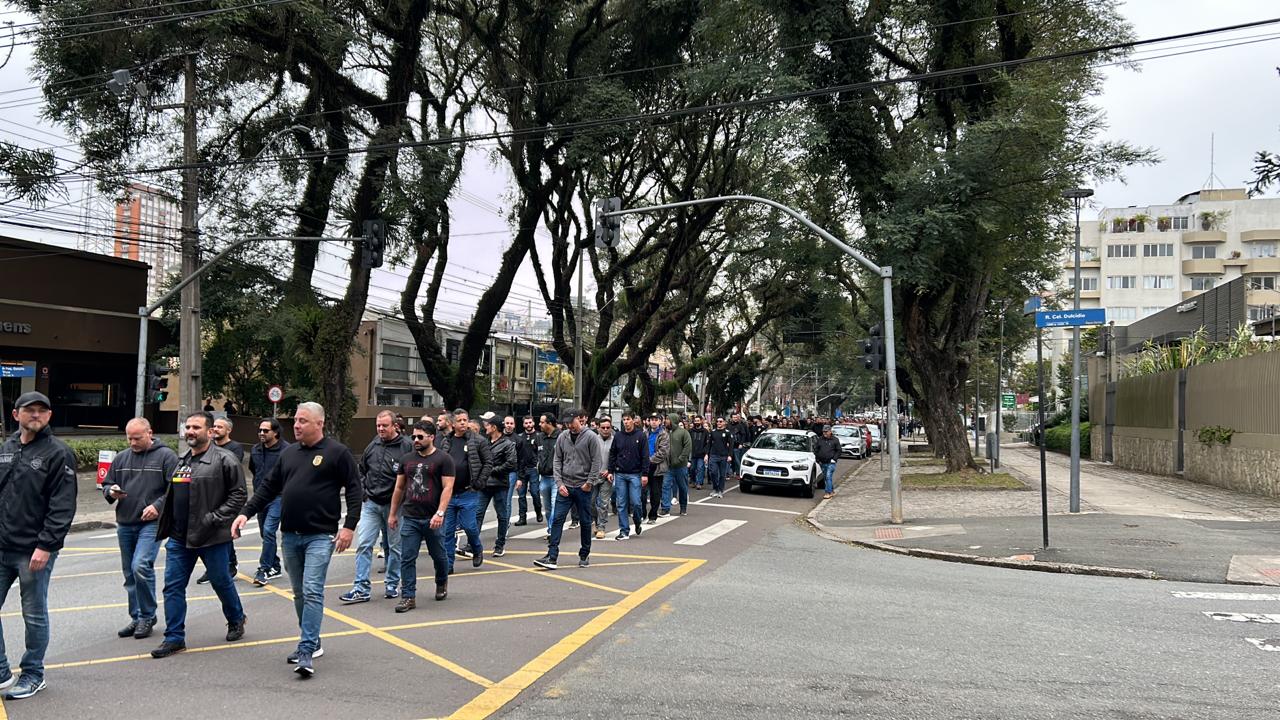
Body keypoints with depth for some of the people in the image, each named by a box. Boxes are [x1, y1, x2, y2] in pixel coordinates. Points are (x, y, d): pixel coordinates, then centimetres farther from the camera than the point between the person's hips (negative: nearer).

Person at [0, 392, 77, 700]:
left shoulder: (58, 453, -9)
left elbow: (63, 507, -14)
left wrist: (45, 545, -19)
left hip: (34, 551, -6)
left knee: (34, 616, 6)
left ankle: (33, 675, 21)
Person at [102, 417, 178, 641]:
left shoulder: (166, 456, -3)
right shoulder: (121, 458, 13)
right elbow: (106, 484, 21)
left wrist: (158, 505, -18)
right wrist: (111, 492, -2)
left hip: (151, 523, -6)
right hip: (125, 524, 6)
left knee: (141, 567, -18)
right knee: (130, 574, 12)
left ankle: (147, 616, -2)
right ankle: (136, 618, 24)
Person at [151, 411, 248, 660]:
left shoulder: (224, 460, -11)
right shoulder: (181, 461, 14)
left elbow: (238, 494, -14)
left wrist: (216, 518, -20)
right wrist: (168, 525, 16)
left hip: (212, 537, -6)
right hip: (179, 537, 7)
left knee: (221, 581, 9)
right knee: (173, 586, 4)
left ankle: (236, 620, 33)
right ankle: (174, 638, 12)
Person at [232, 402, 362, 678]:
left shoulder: (337, 453, -5)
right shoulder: (289, 453, 13)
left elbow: (354, 490, -6)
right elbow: (269, 487, 16)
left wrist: (349, 526, -13)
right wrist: (246, 513, 6)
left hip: (320, 536, -6)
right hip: (290, 535, 7)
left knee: (312, 592, -12)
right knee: (299, 593, 13)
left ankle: (306, 652, -11)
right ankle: (312, 643, 26)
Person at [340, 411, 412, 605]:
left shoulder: (406, 446, -9)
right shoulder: (372, 445, 7)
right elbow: (361, 470, 20)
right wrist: (362, 490, 8)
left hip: (394, 505, -4)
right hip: (371, 503, 4)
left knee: (395, 547, 9)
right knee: (363, 545, -1)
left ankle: (392, 585, 23)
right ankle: (361, 588, 2)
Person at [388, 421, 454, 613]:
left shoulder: (443, 459, -5)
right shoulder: (407, 459, 10)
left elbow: (447, 488, -11)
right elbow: (399, 488, 16)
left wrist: (440, 513, -20)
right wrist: (393, 514, 14)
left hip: (432, 519, -3)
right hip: (409, 517, 3)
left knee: (438, 555, 12)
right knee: (407, 558, -2)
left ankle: (442, 583, 38)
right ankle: (408, 597, 3)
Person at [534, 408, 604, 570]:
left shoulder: (591, 437, -7)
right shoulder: (562, 437, 5)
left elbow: (597, 462, -8)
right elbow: (557, 461, 8)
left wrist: (589, 482, -12)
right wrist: (559, 483, -1)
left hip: (583, 488, -3)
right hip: (564, 486, 3)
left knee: (585, 522, 8)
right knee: (557, 520, -4)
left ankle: (584, 556, 23)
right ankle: (551, 556, -4)